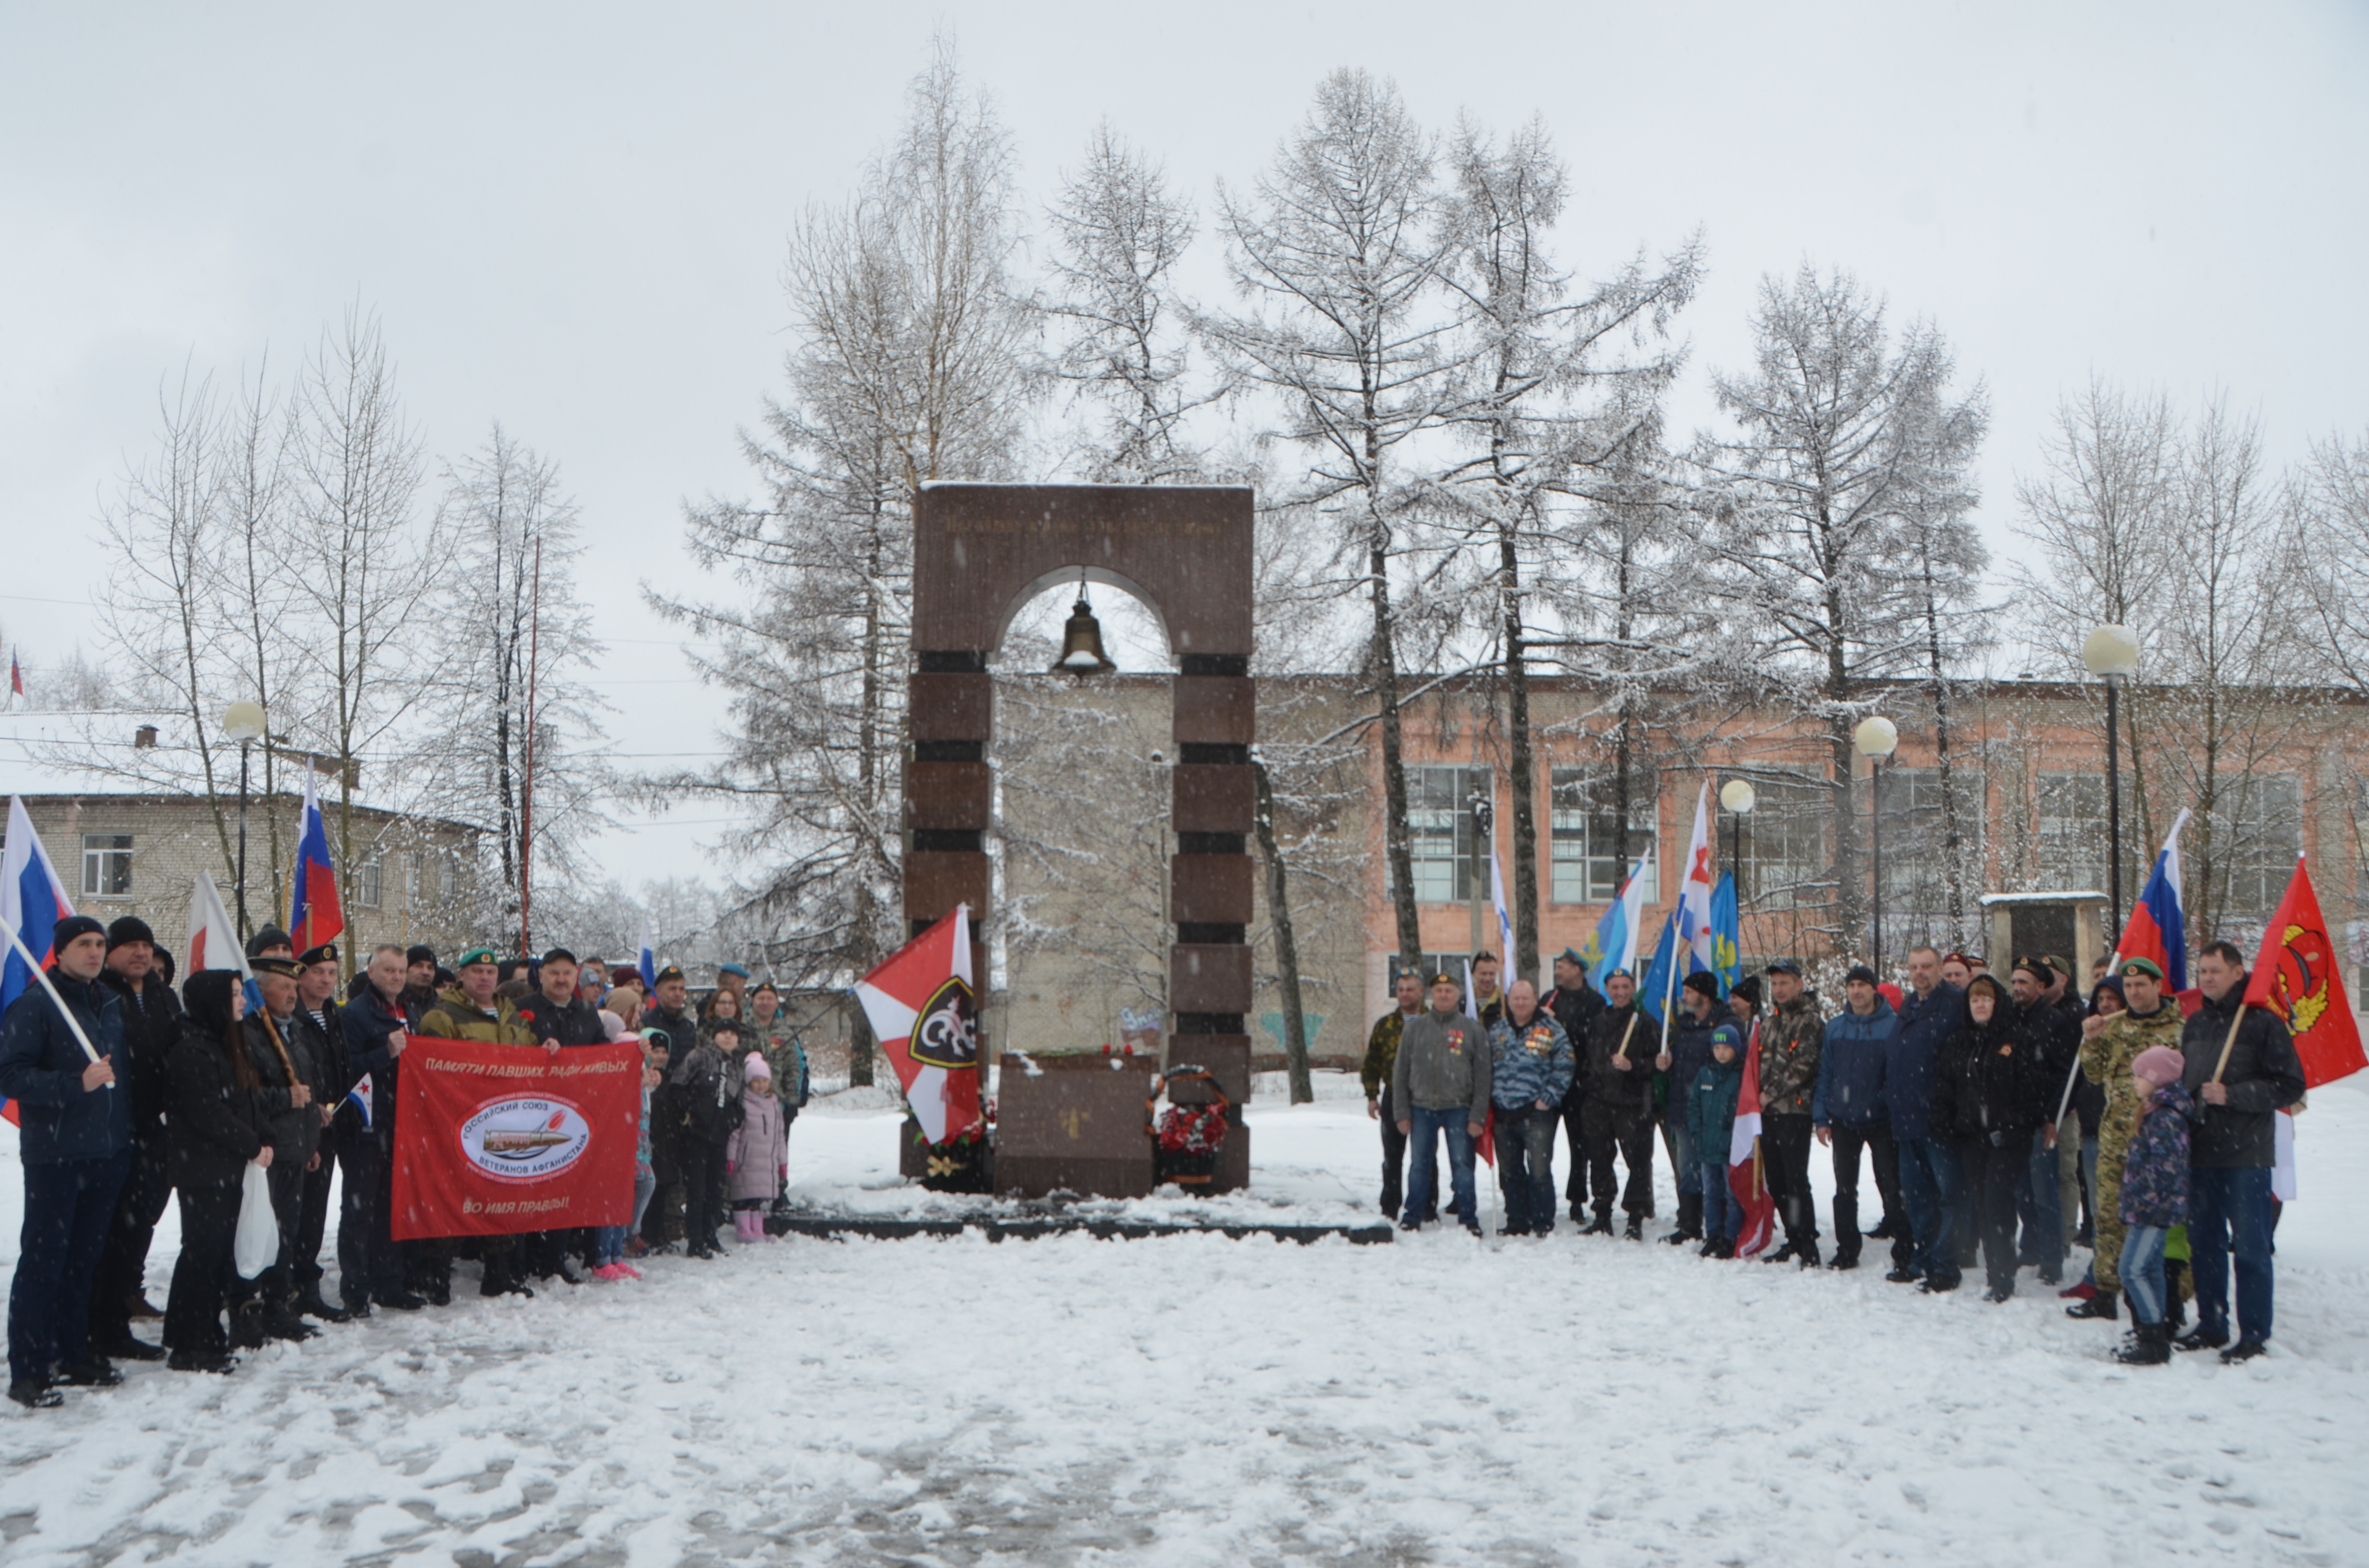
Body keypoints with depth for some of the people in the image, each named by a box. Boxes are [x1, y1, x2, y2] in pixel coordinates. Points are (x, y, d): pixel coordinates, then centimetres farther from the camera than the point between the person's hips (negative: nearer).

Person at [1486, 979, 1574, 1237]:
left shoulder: (1551, 1030, 1)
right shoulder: (1496, 1030, 12)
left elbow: (1563, 1068, -3)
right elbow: (1486, 1066, 16)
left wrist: (1547, 1099, -9)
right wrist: (1490, 1097, 5)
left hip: (1536, 1113, -4)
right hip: (1503, 1114, 4)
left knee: (1539, 1172, -7)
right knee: (1510, 1172, 10)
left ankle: (1543, 1226, 1)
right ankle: (1516, 1225, 18)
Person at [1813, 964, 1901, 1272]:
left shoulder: (1893, 1025, -6)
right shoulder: (1834, 1027, 6)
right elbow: (1824, 1073, 7)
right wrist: (1821, 1118, 2)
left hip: (1881, 1120, -4)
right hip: (1843, 1120, 4)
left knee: (1891, 1187, 1)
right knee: (1844, 1189, 10)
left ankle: (1904, 1251, 11)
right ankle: (1847, 1251, 19)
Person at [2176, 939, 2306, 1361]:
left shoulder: (2263, 1022, -7)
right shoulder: (2196, 1024, 13)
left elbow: (2290, 1086, -11)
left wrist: (2232, 1095, -18)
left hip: (2246, 1156, -6)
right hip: (2200, 1152, 6)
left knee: (2250, 1248, 0)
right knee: (2204, 1244, 12)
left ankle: (2254, 1334, 8)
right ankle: (2211, 1325, 22)